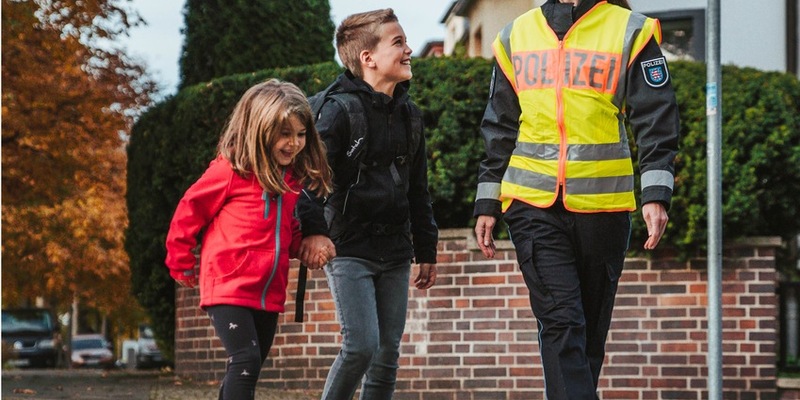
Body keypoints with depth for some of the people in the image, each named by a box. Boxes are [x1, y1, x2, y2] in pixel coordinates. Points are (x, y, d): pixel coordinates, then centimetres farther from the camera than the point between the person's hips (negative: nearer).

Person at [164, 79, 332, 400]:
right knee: (246, 361, -18)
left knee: (245, 371, 13)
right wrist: (182, 264, 4)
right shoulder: (231, 170, -11)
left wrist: (305, 245, 2)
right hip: (228, 287, -7)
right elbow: (188, 212, -3)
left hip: (269, 294, 7)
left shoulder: (294, 178, 10)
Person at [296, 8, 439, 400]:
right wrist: (314, 229, -29)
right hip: (349, 248, -7)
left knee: (388, 353, 6)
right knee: (361, 345, -16)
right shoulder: (340, 110, -10)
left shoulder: (410, 115, 12)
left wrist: (427, 250, 19)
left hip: (394, 253, 7)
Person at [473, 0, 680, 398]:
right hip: (533, 204, 1)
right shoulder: (516, 36, 12)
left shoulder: (631, 32, 3)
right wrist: (487, 204, 13)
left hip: (603, 205, 0)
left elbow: (656, 122, -2)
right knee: (560, 320, -12)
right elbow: (499, 128, 17)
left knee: (590, 328, 8)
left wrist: (655, 195, -13)